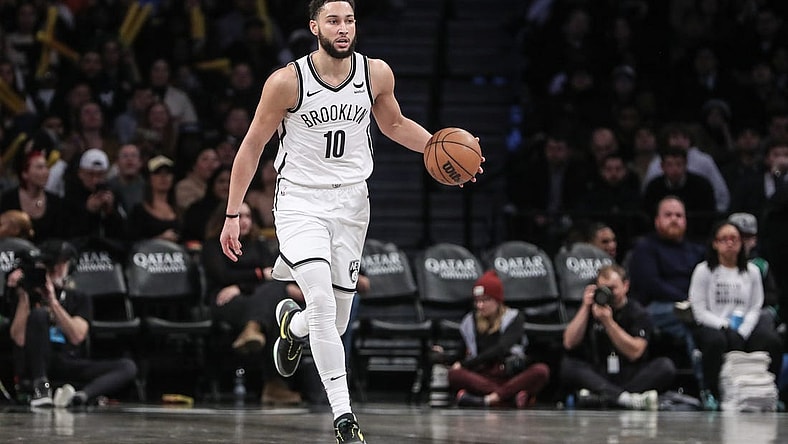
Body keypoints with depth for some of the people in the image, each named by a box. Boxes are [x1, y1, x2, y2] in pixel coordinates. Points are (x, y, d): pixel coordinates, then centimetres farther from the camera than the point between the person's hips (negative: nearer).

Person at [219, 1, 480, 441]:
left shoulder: (377, 74, -4)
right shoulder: (287, 81, -13)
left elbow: (394, 124, 16)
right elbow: (253, 145, -3)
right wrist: (233, 214, -3)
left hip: (351, 202, 4)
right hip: (300, 201, -4)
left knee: (336, 323, 8)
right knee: (322, 300, -25)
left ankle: (293, 324, 47)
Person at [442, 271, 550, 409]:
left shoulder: (514, 318, 5)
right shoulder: (469, 322, 14)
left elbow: (501, 348, -10)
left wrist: (464, 364, -15)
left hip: (512, 376, -1)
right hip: (482, 379, 1)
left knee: (541, 371, -31)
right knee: (453, 374, -31)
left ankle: (487, 400, -42)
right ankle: (512, 396, -40)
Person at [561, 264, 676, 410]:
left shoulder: (638, 313, 2)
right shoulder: (590, 310, 10)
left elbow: (634, 352, -12)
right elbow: (569, 343, -2)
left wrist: (608, 322, -19)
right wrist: (585, 308, -6)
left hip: (631, 377, -1)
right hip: (597, 378, 1)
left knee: (666, 366, -27)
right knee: (568, 365, -27)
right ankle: (626, 398, -46)